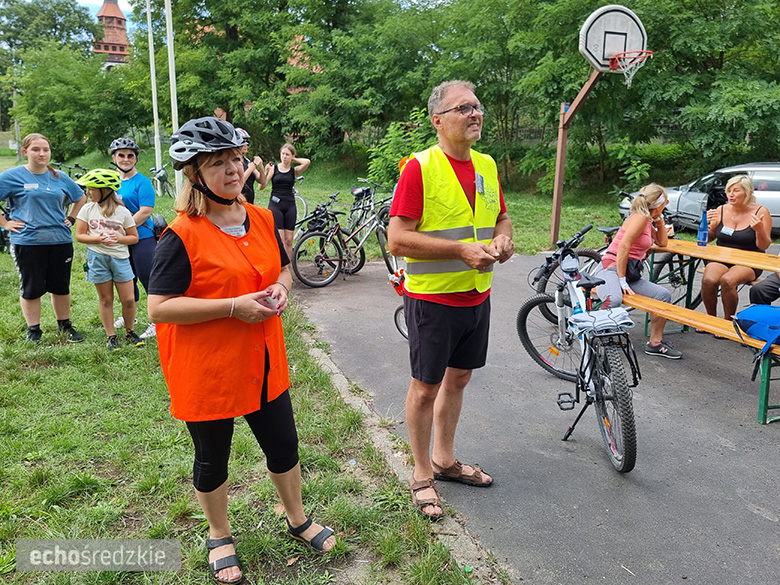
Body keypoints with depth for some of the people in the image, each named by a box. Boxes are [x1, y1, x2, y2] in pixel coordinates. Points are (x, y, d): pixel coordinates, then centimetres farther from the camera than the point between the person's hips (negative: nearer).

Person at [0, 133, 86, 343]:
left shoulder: (59, 177, 9)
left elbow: (81, 198, 24)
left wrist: (70, 219, 13)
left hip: (60, 241, 3)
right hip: (27, 242, -3)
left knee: (61, 287, 10)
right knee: (32, 289, 4)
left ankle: (65, 326, 24)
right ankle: (33, 331, 18)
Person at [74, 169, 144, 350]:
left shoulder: (122, 212, -2)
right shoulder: (87, 209, 2)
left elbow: (134, 237, 2)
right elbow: (79, 235, 2)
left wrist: (118, 238, -17)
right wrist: (99, 239, -15)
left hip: (120, 258, -1)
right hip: (97, 258, 1)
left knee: (129, 300, -1)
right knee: (106, 300, 7)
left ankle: (129, 331, 21)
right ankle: (110, 336, 18)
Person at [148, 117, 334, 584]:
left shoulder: (262, 220, 3)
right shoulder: (182, 236, -16)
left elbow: (284, 267, 17)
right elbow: (160, 308, -20)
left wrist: (281, 289, -6)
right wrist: (234, 306, -25)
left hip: (262, 362, 5)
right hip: (206, 370, -5)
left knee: (283, 443, 17)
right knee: (212, 458, 14)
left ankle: (298, 519, 42)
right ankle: (220, 536, 40)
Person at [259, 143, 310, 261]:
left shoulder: (294, 170, 6)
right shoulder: (273, 168, 4)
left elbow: (307, 162, -13)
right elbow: (261, 186, -3)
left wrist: (294, 160, 1)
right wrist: (265, 172, -17)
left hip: (290, 206, 2)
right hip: (275, 205, -2)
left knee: (289, 240, 4)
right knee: (280, 241, -8)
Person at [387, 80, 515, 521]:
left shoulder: (487, 165, 8)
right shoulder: (420, 167, -14)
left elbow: (502, 216, 21)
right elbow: (398, 239, -18)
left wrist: (503, 239, -2)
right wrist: (461, 249, -23)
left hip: (477, 295, 7)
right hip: (433, 299, -7)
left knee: (458, 378, 18)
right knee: (426, 387, 6)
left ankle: (445, 459, 38)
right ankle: (422, 475, 24)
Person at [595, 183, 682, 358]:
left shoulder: (648, 220, 21)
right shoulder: (640, 217, -8)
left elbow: (662, 242, 31)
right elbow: (623, 247, -18)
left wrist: (660, 218, 21)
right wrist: (622, 281, -21)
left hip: (630, 274, 9)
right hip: (611, 269, -9)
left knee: (663, 294, -6)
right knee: (614, 301, -39)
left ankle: (655, 343, 3)